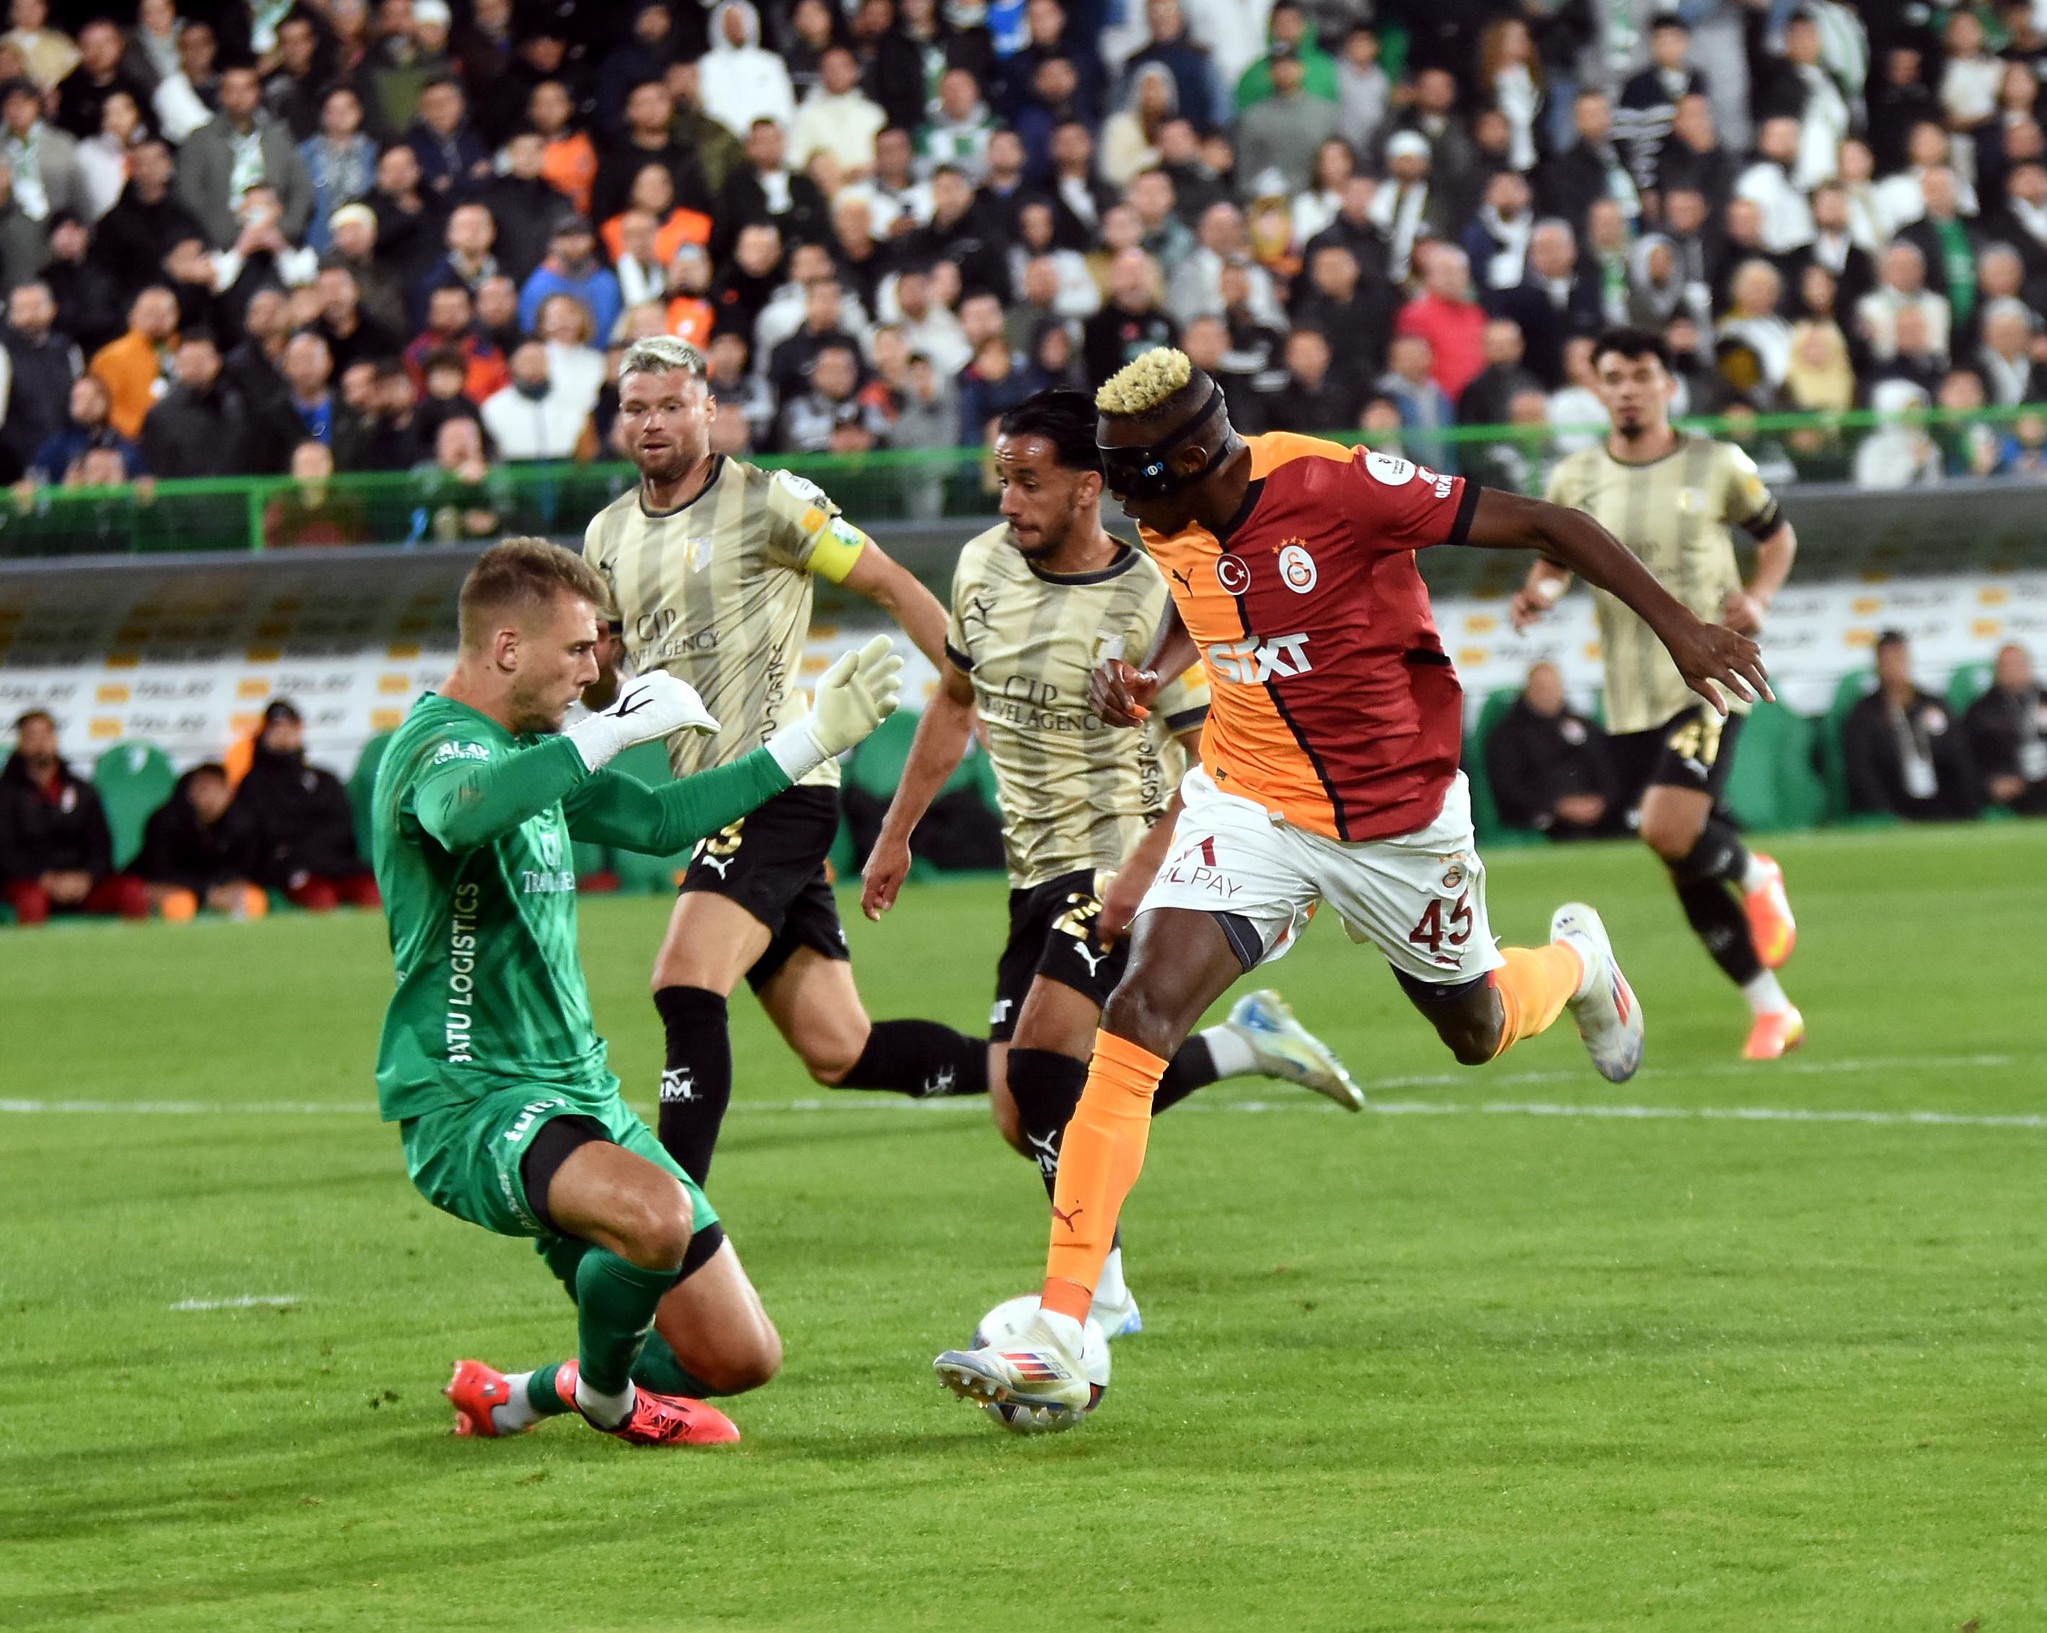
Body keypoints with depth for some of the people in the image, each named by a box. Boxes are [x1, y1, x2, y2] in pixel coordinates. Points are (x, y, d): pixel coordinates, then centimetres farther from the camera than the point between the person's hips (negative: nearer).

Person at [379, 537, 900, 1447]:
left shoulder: (534, 751, 17)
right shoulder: (439, 745, -14)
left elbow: (658, 820, 30)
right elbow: (464, 812, -39)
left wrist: (813, 741, 29)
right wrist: (613, 731, -34)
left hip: (578, 1093, 9)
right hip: (469, 1101, -9)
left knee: (741, 1358, 4)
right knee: (654, 1214, -38)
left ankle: (516, 1398, 26)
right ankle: (605, 1394, -6)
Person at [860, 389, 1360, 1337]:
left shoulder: (1152, 602, -15)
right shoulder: (983, 566, 5)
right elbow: (955, 701, 20)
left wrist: (1143, 870, -25)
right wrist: (896, 834, 20)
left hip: (1123, 865, -7)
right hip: (1038, 873, 7)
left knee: (1040, 1062, -22)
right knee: (1023, 1117, 0)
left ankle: (1095, 1298, -11)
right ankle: (1244, 1043, 16)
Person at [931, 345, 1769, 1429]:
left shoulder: (1337, 487, -26)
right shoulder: (1170, 528, -7)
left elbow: (1543, 525, -19)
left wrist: (1679, 627, -20)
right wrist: (1145, 678, -1)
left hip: (1397, 818, -3)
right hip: (1249, 801, 3)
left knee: (1478, 1031, 18)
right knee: (1139, 1013, -19)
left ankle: (1577, 960, 59)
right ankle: (1058, 1336, -23)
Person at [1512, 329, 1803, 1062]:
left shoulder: (1717, 466, -1)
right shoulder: (1576, 481, 4)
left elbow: (1778, 535, 13)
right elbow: (1555, 560, 18)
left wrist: (1758, 598, -6)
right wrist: (1540, 591, -5)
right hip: (1632, 695, 4)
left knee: (1669, 829, -24)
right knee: (1686, 867, 4)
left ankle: (1753, 876, 10)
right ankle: (1770, 1009, 17)